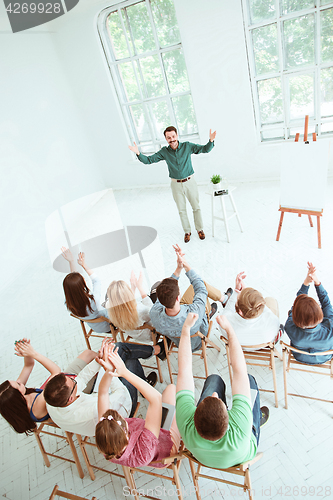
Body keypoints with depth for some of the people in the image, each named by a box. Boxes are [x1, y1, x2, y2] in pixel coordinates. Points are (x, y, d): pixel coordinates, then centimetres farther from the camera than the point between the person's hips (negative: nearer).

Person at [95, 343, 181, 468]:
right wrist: (125, 372, -50)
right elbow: (156, 398, -50)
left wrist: (109, 371, -45)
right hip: (166, 439, -4)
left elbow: (103, 392, -28)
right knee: (171, 387, 4)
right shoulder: (144, 451, -46)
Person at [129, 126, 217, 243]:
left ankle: (200, 229, 28)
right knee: (181, 210, 11)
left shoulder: (187, 146, -9)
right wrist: (138, 153, -24)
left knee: (196, 207, 9)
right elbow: (149, 160, -6)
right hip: (176, 185, 1)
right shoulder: (164, 152, -6)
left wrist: (211, 141, -33)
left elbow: (205, 149, -12)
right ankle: (187, 231, 29)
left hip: (190, 182, -1)